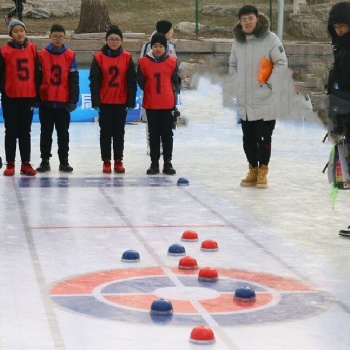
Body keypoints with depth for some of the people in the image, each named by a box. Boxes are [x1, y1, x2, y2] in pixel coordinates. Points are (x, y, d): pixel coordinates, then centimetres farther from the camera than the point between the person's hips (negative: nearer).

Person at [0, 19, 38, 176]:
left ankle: (26, 163, 14)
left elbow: (36, 72, 8)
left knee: (25, 132, 9)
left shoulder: (32, 49, 4)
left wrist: (36, 93, 7)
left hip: (28, 97, 2)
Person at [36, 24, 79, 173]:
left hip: (63, 102, 1)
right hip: (46, 101, -1)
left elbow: (74, 80, 1)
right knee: (46, 133, 6)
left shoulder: (70, 56, 1)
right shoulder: (41, 55, -1)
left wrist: (73, 100, -4)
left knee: (63, 133, 7)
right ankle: (45, 161, 13)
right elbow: (37, 78, 0)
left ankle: (64, 161, 14)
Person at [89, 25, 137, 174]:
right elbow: (94, 81, -5)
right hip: (104, 102, -1)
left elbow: (132, 81, 1)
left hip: (121, 102, 1)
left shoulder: (127, 58, 0)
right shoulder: (99, 57, -4)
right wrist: (95, 102, -10)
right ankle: (106, 161, 12)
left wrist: (131, 101, -4)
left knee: (119, 132, 7)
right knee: (105, 132, 5)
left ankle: (118, 161, 15)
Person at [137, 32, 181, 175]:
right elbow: (141, 80, 3)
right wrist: (147, 90, -6)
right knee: (154, 134, 8)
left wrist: (173, 95, 2)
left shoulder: (172, 62, 0)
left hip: (167, 104, 0)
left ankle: (167, 163, 13)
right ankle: (154, 163, 14)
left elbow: (175, 81, 6)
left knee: (167, 133, 6)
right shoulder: (143, 62, -2)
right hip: (151, 104, 0)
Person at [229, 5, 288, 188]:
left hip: (265, 99, -5)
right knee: (248, 138, 11)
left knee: (264, 137, 0)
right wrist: (241, 82, 10)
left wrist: (269, 84, -11)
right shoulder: (237, 41, 6)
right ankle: (253, 171, 23)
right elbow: (233, 65, 21)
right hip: (244, 100, 5)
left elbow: (281, 63, -11)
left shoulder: (270, 38, -11)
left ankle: (262, 172, 9)